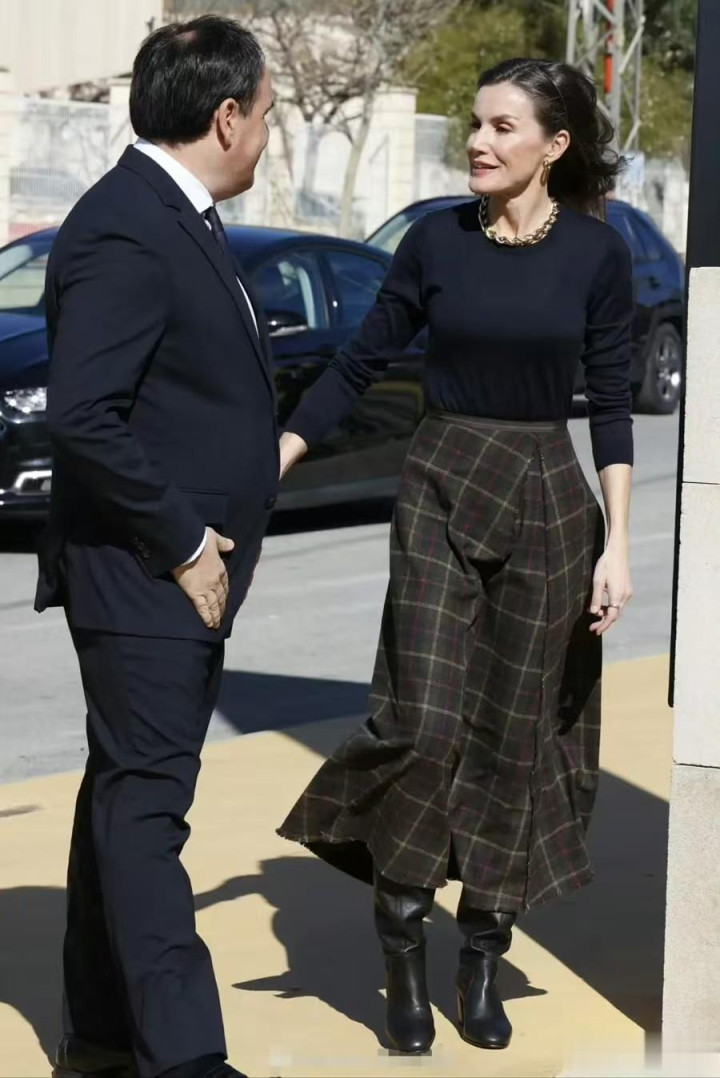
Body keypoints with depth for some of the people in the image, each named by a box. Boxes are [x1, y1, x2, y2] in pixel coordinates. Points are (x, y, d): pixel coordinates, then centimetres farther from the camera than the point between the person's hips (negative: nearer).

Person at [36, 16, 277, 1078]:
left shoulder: (179, 219, 12)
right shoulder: (124, 234, -19)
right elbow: (82, 416, -26)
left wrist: (204, 540, 12)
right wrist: (182, 545, -18)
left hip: (184, 569, 10)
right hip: (144, 577, -10)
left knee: (126, 793, 15)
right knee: (144, 803, -6)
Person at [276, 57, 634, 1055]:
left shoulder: (597, 253, -3)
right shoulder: (437, 240, -1)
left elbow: (611, 404, -1)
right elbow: (360, 363, 3)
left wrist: (617, 543, -7)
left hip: (547, 499, 0)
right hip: (440, 488, 0)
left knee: (515, 735, 4)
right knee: (424, 722, -9)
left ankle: (482, 960, 15)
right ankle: (401, 948, 7)